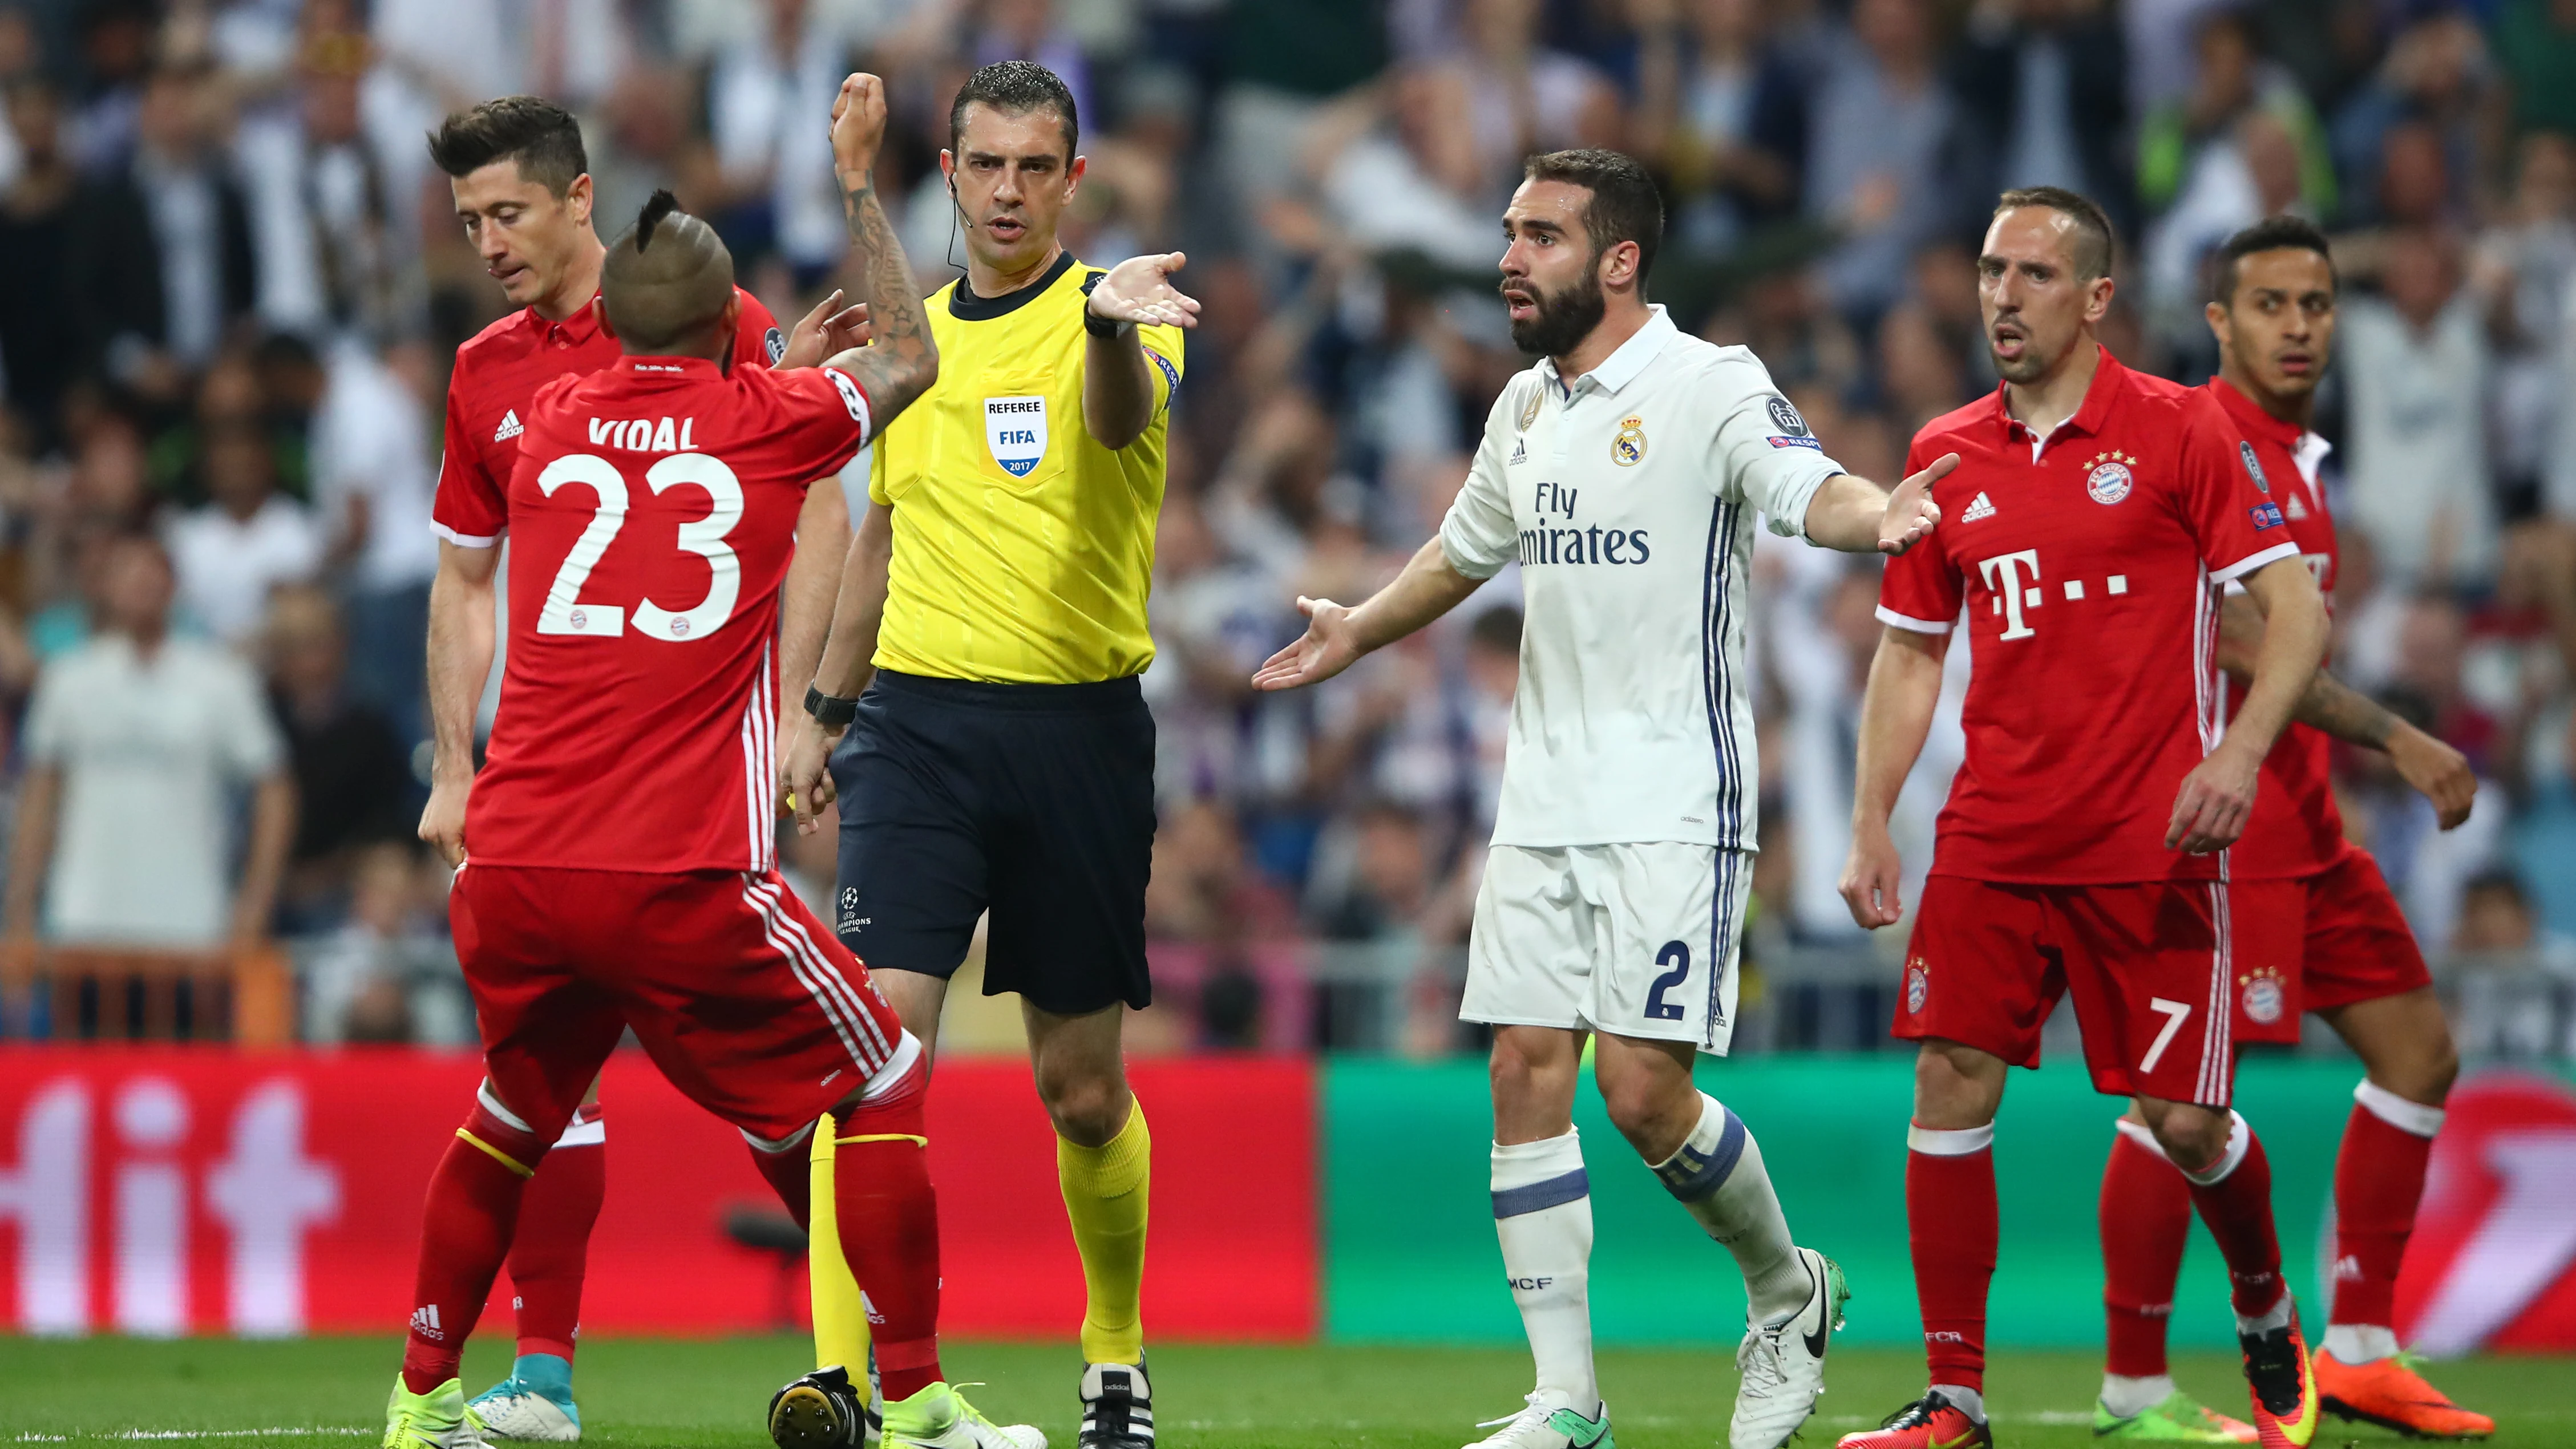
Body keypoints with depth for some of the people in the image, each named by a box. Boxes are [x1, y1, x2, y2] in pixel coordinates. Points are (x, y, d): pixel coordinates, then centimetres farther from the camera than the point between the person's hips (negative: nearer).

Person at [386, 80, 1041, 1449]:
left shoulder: (550, 422, 12)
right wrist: (857, 180, 31)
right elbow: (910, 360, 23)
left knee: (510, 1117, 25)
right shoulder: (764, 420, 3)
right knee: (874, 1091, 10)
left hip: (510, 873, 4)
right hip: (682, 878, -4)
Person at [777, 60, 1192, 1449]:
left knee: (1082, 1090, 6)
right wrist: (825, 707, 23)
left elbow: (1122, 418, -29)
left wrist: (1113, 325, -51)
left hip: (1080, 733, -3)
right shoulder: (909, 339, 13)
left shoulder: (1110, 319, -4)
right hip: (919, 720, 3)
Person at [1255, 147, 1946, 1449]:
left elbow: (1809, 490, -26)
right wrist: (1357, 633, 33)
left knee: (1642, 1089, -12)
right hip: (1542, 803, 7)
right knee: (1526, 1074, -1)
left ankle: (1789, 1294, 15)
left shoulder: (1709, 388, -8)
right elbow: (1464, 552, 32)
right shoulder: (1525, 410, 14)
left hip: (1672, 805, -7)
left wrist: (1874, 515, -46)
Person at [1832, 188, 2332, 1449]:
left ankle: (2269, 1325, 27)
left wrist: (2239, 753, -20)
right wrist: (1871, 825, 8)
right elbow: (1910, 652, 17)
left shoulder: (2176, 431, -4)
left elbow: (2296, 608, -5)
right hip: (1991, 845, 4)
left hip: (2150, 846, -4)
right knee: (1950, 1086, -8)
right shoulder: (1946, 456, 9)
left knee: (2184, 1120, -2)